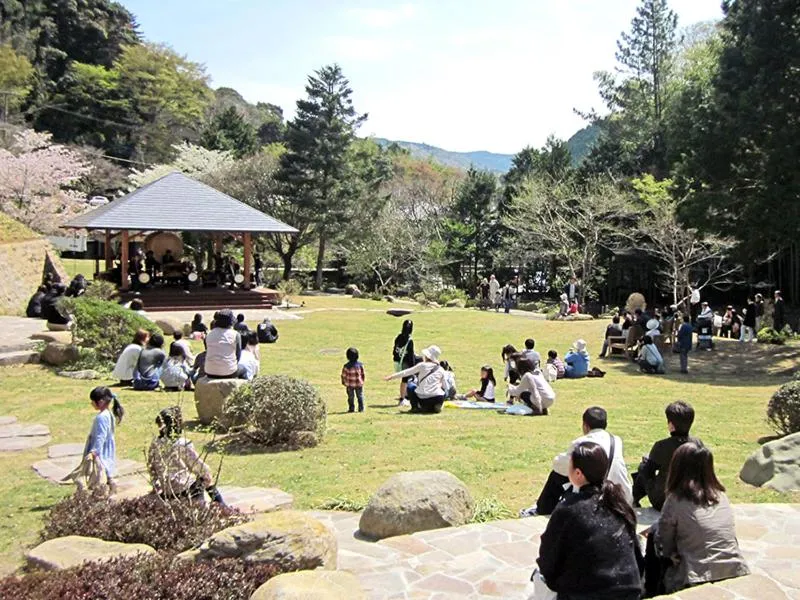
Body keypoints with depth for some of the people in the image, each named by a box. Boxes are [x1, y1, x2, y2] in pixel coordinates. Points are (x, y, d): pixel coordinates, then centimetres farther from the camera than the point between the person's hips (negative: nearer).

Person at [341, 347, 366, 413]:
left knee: (351, 397, 9)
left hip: (350, 385, -1)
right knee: (360, 396, 10)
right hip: (359, 384, 1)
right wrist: (362, 381, 17)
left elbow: (344, 375, -6)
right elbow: (362, 374, 2)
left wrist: (343, 382, 10)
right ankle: (361, 408, 9)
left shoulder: (346, 366, -13)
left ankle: (351, 409, 10)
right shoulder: (360, 365, -6)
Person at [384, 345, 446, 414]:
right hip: (439, 399, 2)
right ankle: (436, 406, 12)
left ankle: (415, 407, 10)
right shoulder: (441, 370, 7)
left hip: (424, 400, -1)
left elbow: (406, 373, 4)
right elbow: (445, 386, 15)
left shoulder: (422, 365, 0)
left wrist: (392, 377, 12)